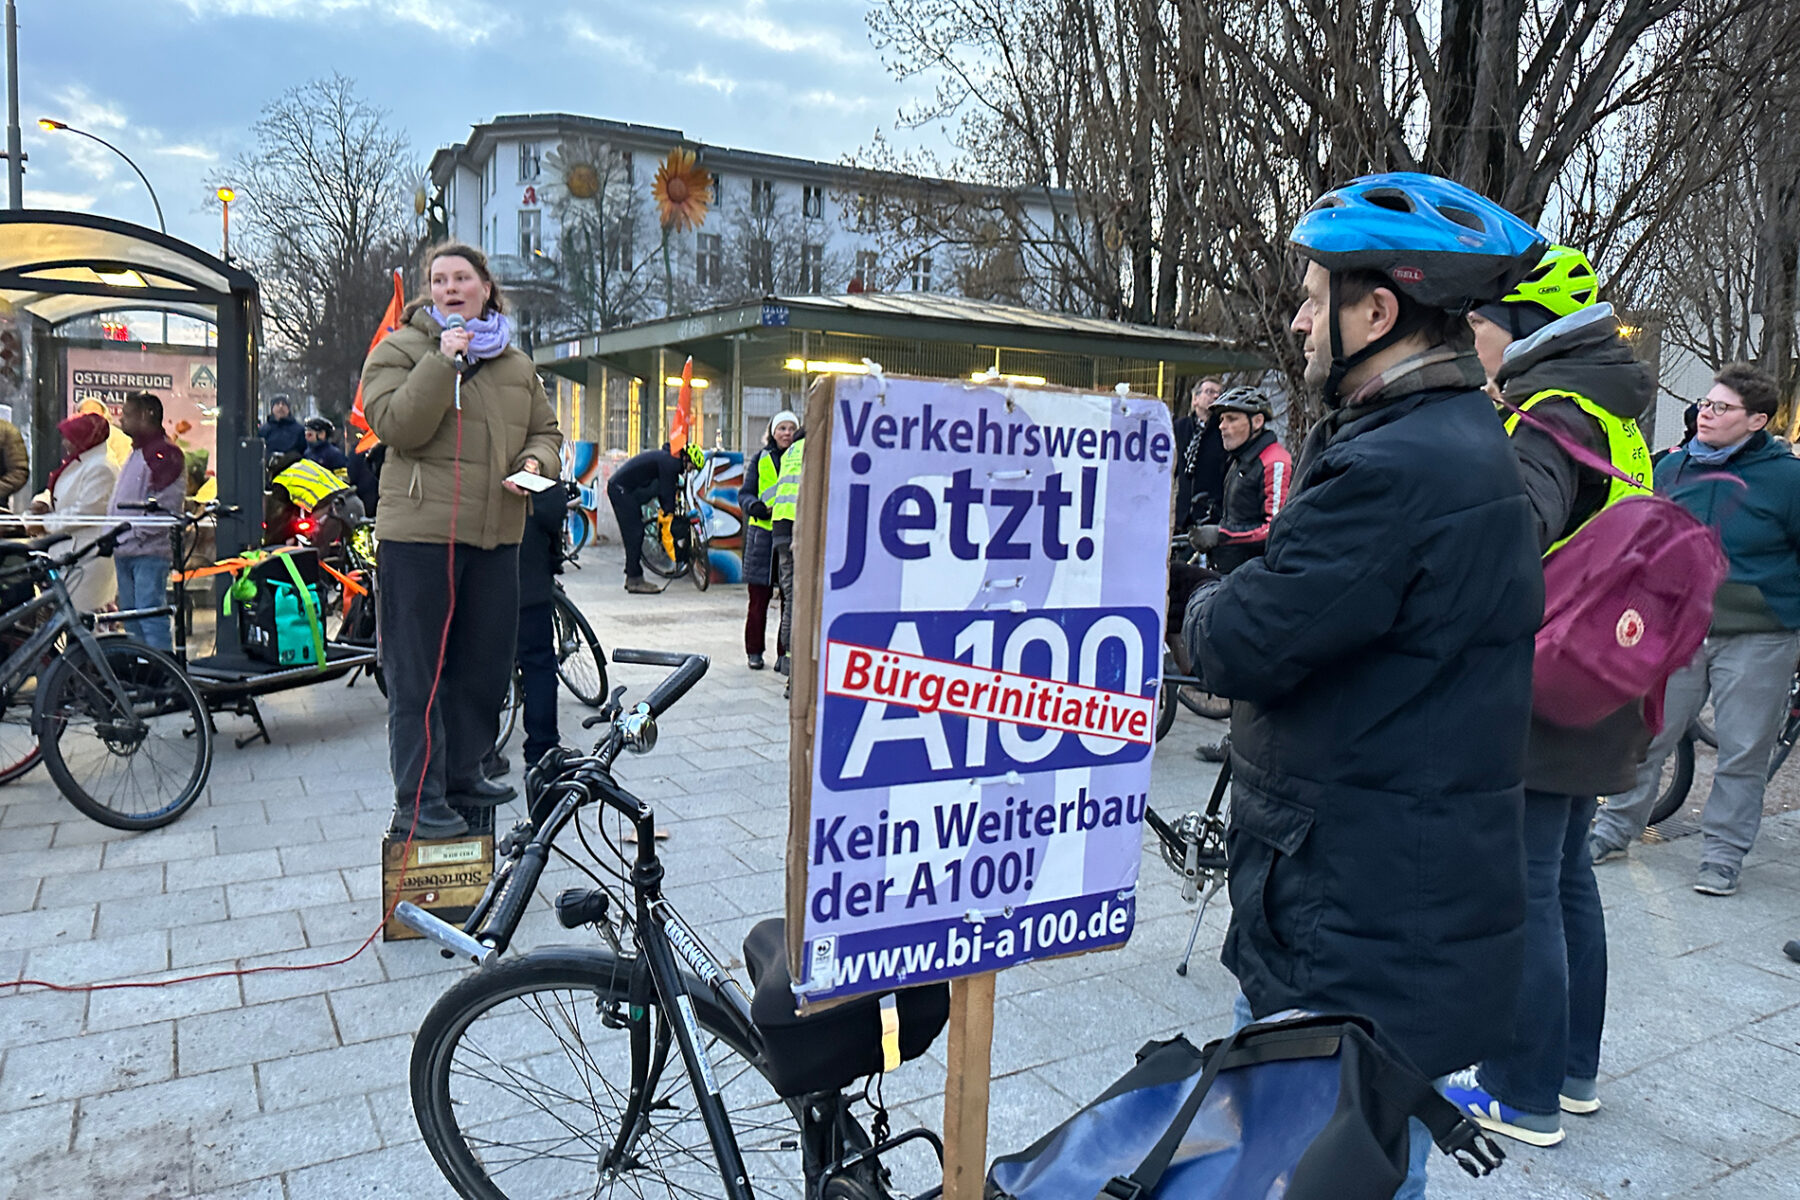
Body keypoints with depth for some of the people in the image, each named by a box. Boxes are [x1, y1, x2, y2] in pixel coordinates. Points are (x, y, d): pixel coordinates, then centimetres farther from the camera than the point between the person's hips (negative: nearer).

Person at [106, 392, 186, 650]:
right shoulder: (136, 453, 20)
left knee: (151, 617, -11)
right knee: (131, 620, 14)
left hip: (149, 552, -10)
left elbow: (164, 506, -18)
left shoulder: (164, 453, -11)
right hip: (125, 551, 10)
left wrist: (133, 534, -17)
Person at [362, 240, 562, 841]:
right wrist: (443, 363, -20)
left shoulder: (516, 363, 16)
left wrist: (535, 463, 1)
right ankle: (418, 799, 8)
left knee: (486, 663, 14)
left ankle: (461, 773, 30)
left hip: (497, 536, 6)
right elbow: (396, 425, -14)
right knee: (418, 672, -1)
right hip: (420, 532, -6)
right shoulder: (401, 349, 0)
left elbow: (545, 429, 22)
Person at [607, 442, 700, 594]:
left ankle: (631, 577, 17)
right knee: (635, 534, -10)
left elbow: (664, 493, 18)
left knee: (635, 535, 12)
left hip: (620, 488, 11)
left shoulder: (668, 459, 13)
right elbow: (667, 495, -18)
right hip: (622, 490, -11)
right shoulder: (670, 463, -19)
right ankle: (635, 581, -10)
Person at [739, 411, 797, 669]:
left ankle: (786, 652, 9)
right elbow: (745, 493, 6)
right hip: (763, 533, 0)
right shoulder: (761, 459, 9)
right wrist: (755, 506, -15)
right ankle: (755, 651, 14)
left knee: (792, 598, 0)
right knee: (759, 598, 2)